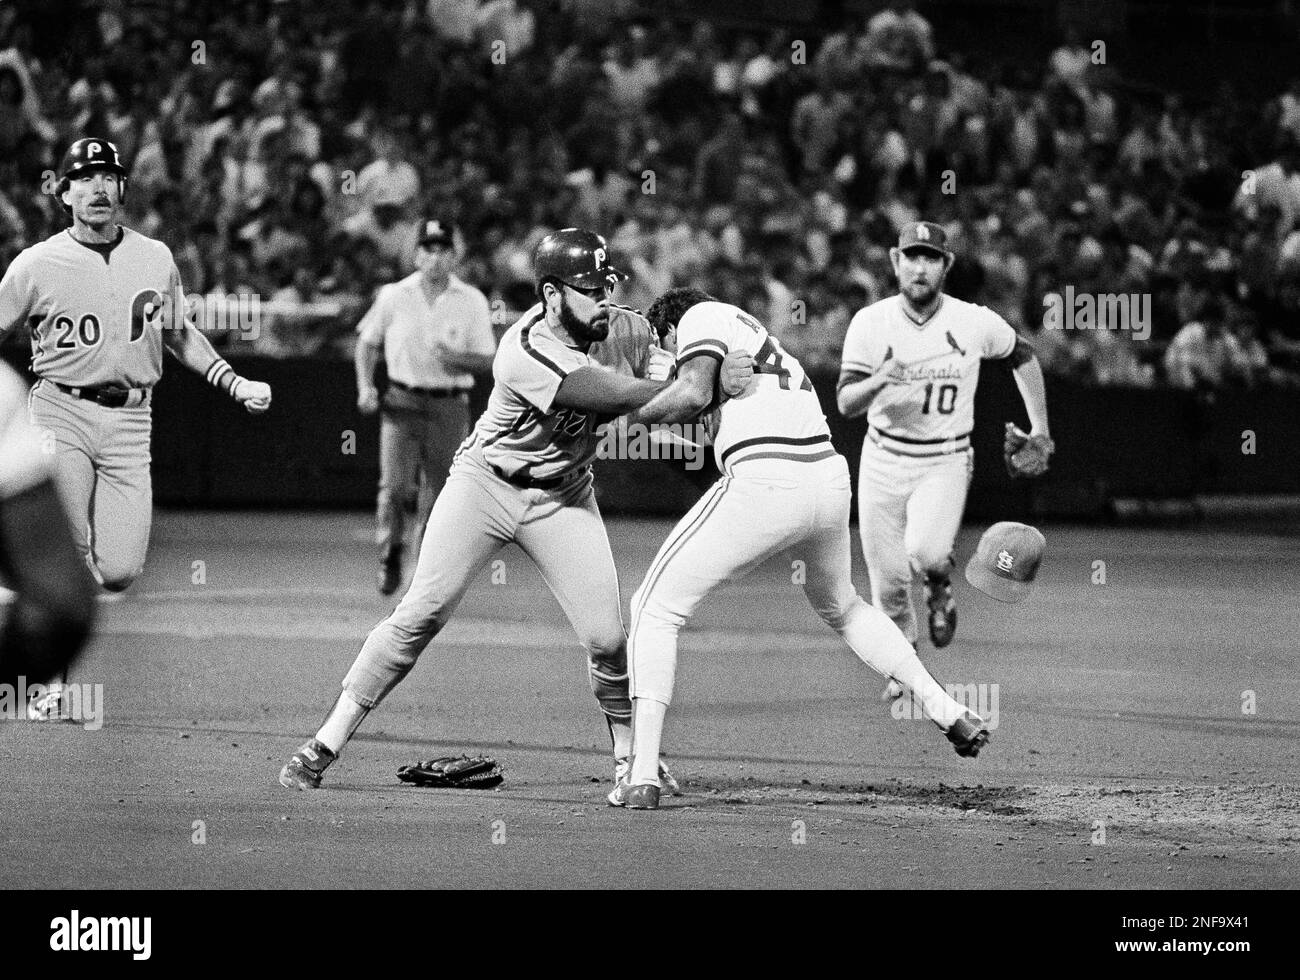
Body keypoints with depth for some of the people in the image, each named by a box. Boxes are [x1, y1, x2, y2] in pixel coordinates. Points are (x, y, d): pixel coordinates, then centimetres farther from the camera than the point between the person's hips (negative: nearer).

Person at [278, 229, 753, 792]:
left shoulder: (625, 330, -9)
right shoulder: (525, 353, -30)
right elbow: (623, 397, -34)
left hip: (562, 500, 4)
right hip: (486, 485, -4)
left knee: (607, 639, -8)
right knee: (421, 614, -10)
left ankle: (630, 758, 13)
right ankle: (324, 746, -4)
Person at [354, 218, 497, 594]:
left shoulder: (472, 301, 2)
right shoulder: (393, 296, 4)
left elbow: (487, 360, 2)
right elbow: (368, 342, 14)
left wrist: (457, 358, -18)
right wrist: (365, 386, 0)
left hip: (449, 408, 0)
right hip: (402, 404, 0)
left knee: (438, 494, 1)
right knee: (394, 486, -13)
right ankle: (390, 556, 9)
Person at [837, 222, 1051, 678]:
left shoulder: (975, 323, -8)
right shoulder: (871, 323, -9)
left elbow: (1023, 357, 12)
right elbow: (845, 404, -12)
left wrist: (1040, 428, 12)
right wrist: (878, 380, -34)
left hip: (946, 464, -1)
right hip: (884, 463, 1)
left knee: (926, 550, -28)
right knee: (889, 581, 3)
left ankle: (940, 586, 10)